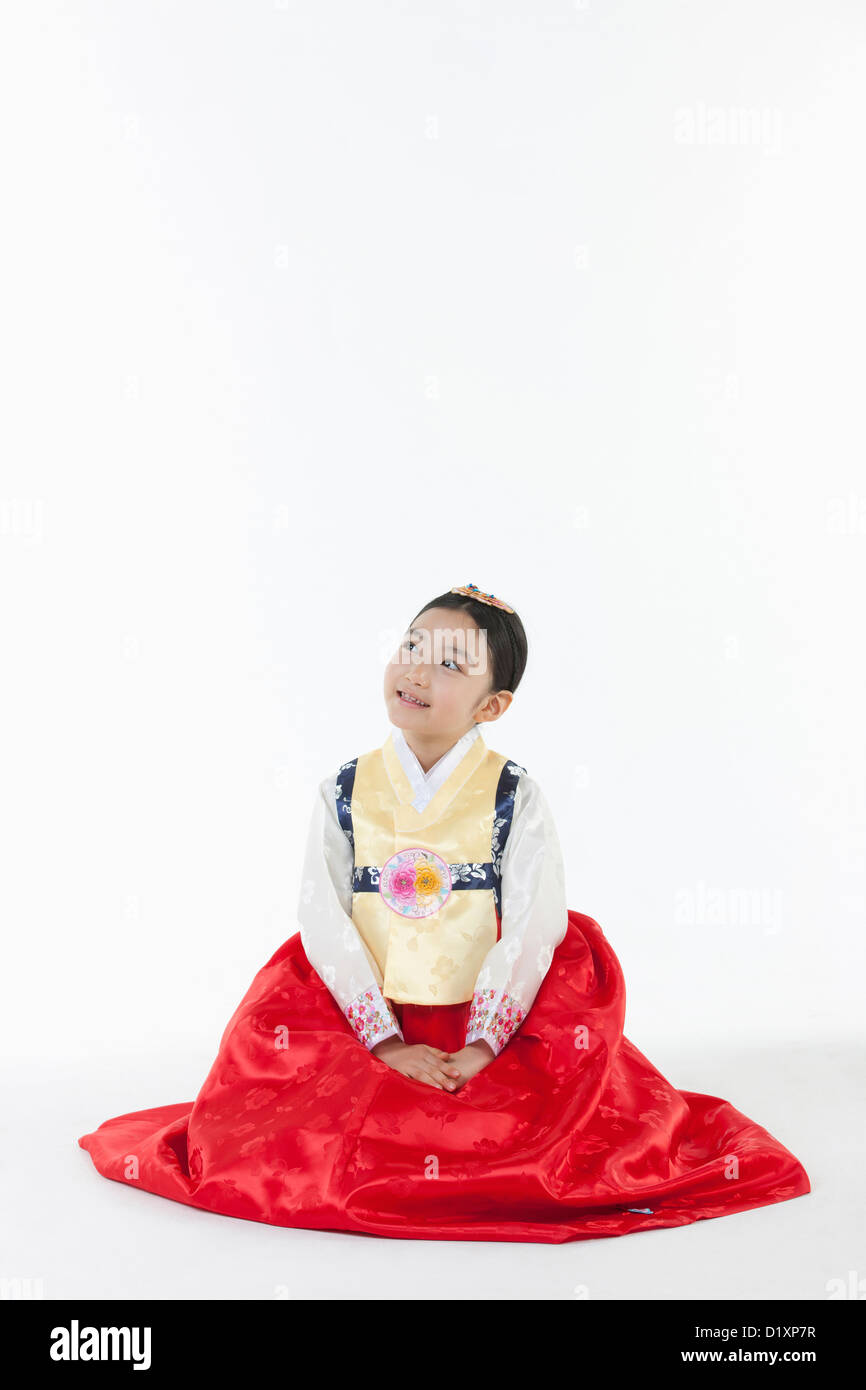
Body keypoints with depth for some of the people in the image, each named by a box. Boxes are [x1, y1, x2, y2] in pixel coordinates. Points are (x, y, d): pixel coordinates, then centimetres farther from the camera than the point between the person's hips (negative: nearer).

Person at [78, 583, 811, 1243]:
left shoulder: (515, 796, -3)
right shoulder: (345, 792, 1)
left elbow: (533, 929, -10)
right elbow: (325, 923, -7)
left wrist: (482, 1048, -20)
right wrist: (387, 1045, -16)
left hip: (492, 1030, -1)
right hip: (371, 1029, 1)